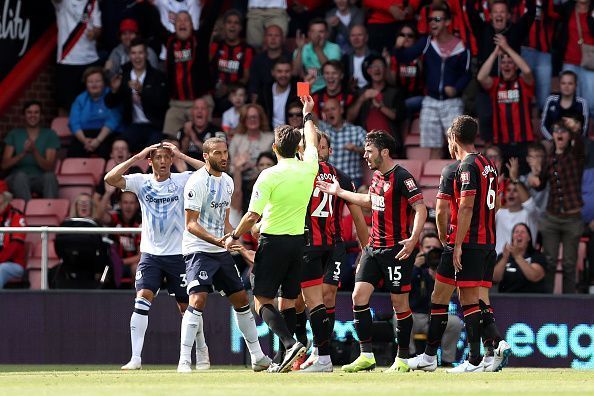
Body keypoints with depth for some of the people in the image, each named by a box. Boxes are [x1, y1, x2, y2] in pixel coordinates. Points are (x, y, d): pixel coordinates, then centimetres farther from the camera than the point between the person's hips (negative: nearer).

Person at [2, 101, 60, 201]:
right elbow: (4, 165, -3)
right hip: (17, 180, 0)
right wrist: (23, 153, -21)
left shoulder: (50, 135, 4)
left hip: (41, 179, 0)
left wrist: (34, 151, -25)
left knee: (50, 176, -34)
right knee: (20, 175, -35)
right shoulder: (14, 134, 8)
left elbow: (49, 167, -7)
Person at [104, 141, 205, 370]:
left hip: (178, 253, -1)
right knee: (142, 299, -15)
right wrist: (137, 157, -12)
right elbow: (110, 178, -10)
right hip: (151, 254, 1)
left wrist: (181, 155, -13)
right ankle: (136, 358, -16)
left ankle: (201, 351, 30)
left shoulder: (182, 180, -1)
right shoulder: (141, 182, 2)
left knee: (186, 306, 7)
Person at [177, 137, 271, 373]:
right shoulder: (197, 182, -14)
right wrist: (215, 239, -29)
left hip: (221, 251, 8)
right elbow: (191, 224, -17)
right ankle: (184, 361, -19)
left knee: (241, 299, 11)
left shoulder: (227, 182, 12)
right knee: (198, 300, -20)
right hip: (198, 250, -8)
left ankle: (257, 357, 22)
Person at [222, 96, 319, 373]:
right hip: (298, 241, 5)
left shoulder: (269, 176, -14)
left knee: (262, 301, -3)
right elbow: (312, 142, 24)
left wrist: (234, 236, 2)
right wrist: (308, 114, 41)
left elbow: (252, 215, -14)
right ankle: (285, 360, 8)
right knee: (290, 301, 10)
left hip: (273, 241, -5)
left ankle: (290, 343, -24)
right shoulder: (308, 168, 1)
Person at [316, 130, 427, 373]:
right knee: (359, 296, -2)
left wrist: (413, 239, -31)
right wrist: (339, 193, 38)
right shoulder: (377, 176, 13)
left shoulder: (402, 177, -13)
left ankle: (402, 359, 9)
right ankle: (366, 356, 1)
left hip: (396, 250, -8)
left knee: (399, 302, -1)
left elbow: (421, 209, -19)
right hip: (374, 248, 8)